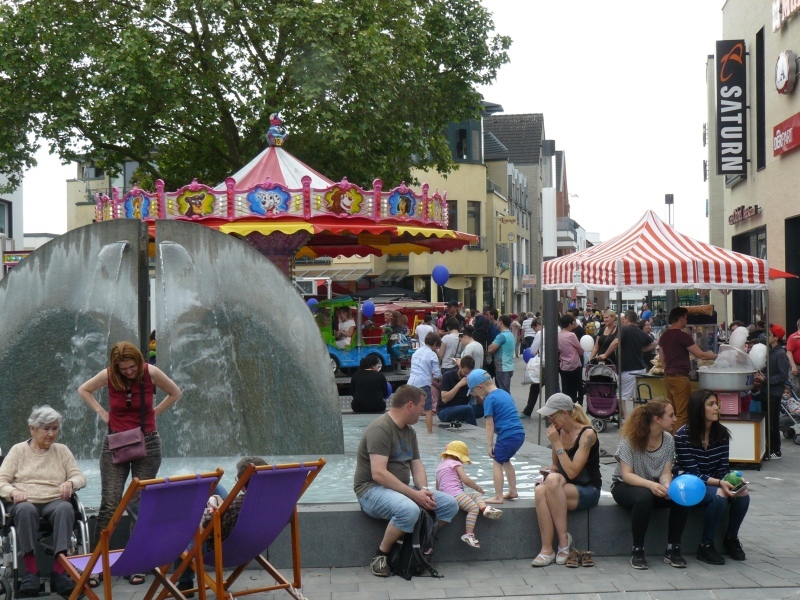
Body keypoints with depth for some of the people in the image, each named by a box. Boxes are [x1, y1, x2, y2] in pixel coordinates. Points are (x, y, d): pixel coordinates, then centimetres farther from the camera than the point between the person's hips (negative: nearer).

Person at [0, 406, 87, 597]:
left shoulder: (62, 450, 18)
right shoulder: (18, 450, 14)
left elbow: (80, 477, 12)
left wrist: (70, 483, -12)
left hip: (55, 502, 1)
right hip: (25, 502, -1)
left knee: (65, 508, -36)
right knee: (25, 510, -39)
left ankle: (59, 572, -41)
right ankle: (31, 571, -35)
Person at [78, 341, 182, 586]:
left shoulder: (150, 373, -10)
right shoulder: (108, 376, -7)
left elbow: (175, 393, 7)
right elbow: (83, 390, 11)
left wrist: (154, 413, 0)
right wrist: (101, 412, 0)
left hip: (147, 444, 0)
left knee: (141, 505, 0)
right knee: (109, 504, -7)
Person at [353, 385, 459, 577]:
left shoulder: (409, 431, 13)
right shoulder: (380, 429, -17)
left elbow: (417, 465, 12)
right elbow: (378, 474, -25)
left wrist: (423, 489, -10)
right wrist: (414, 494, -25)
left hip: (400, 489, 9)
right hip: (371, 489, -9)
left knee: (449, 504, -8)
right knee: (409, 510, -38)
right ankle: (380, 555, -17)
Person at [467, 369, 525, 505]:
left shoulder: (489, 399, -7)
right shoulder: (505, 393, 17)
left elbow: (490, 425, -8)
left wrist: (490, 445, -4)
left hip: (507, 436, -8)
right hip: (520, 433, 8)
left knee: (497, 463, 4)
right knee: (505, 460, 25)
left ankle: (498, 497, 4)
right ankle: (513, 491, 29)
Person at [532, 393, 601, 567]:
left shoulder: (587, 434, -14)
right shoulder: (558, 431, 5)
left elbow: (572, 472, -21)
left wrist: (557, 443, -20)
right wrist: (550, 470, -4)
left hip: (588, 490, -5)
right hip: (562, 487, 6)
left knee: (553, 480, -35)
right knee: (541, 490, -31)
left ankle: (564, 538, -23)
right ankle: (546, 549, -30)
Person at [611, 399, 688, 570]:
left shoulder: (668, 440, -3)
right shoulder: (630, 439, -19)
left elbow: (665, 472, -6)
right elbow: (626, 475, -22)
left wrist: (667, 486, -30)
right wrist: (650, 485, -39)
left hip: (654, 485, 5)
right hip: (625, 486, -5)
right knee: (644, 497, -38)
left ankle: (672, 550, -10)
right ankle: (637, 551, -23)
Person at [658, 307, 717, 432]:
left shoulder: (664, 336, 11)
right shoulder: (683, 336, -12)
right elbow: (700, 354, -9)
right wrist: (718, 356, 1)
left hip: (667, 377, 8)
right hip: (680, 378, -8)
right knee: (681, 414, -6)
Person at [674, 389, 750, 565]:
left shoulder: (722, 433, -1)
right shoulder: (683, 436, -17)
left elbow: (724, 467, 1)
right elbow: (693, 473, -19)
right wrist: (719, 483, -32)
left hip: (715, 482, 6)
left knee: (743, 494, -23)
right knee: (719, 496, -34)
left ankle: (731, 538, 1)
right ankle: (705, 546, -17)